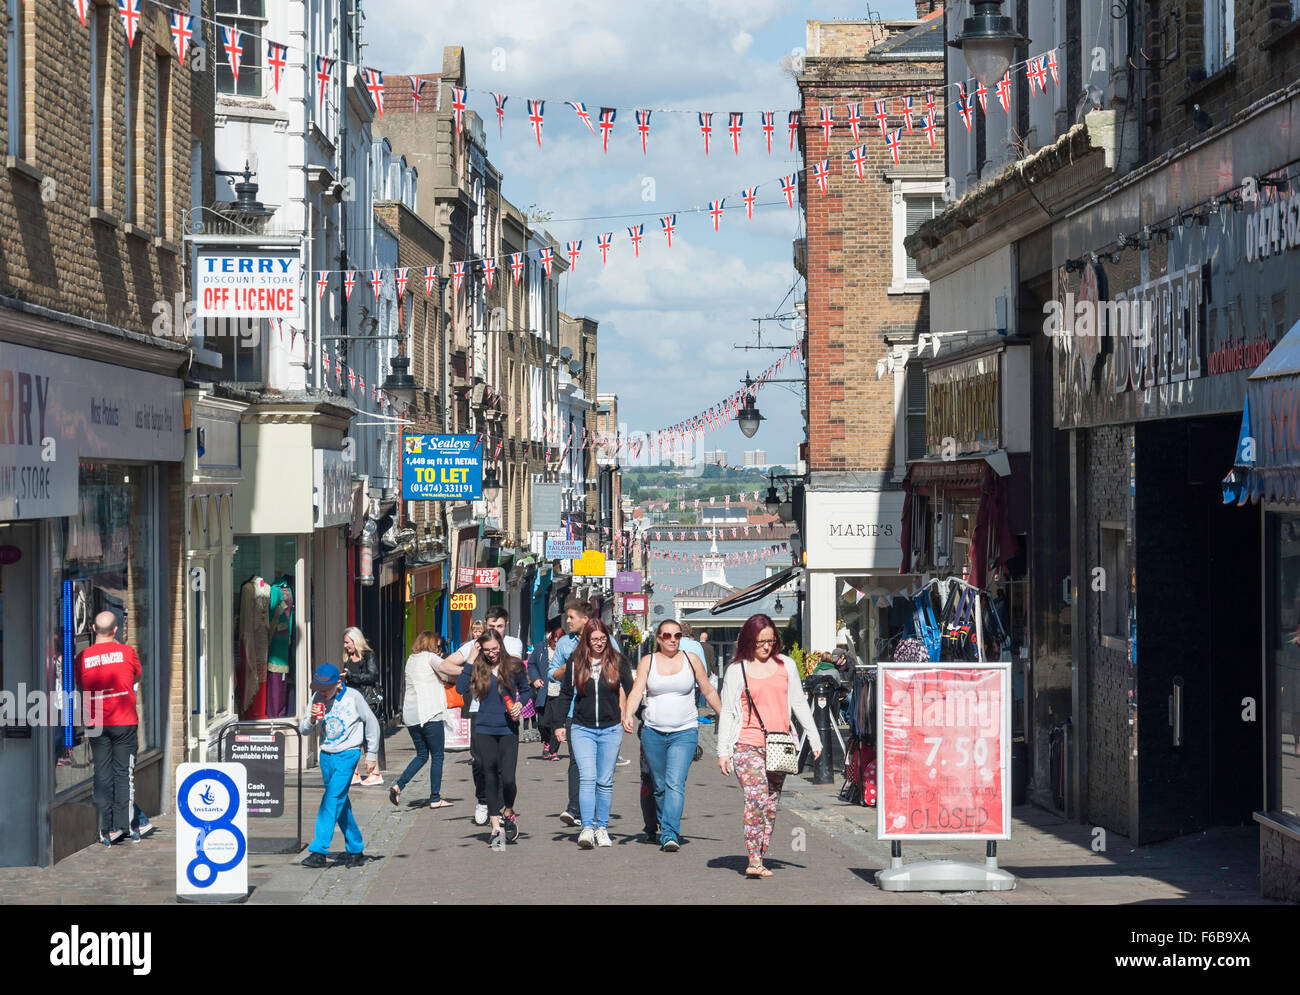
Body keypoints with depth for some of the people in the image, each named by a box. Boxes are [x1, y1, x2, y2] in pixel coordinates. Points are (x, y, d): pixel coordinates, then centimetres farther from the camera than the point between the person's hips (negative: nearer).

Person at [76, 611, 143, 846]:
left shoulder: (82, 657, -1)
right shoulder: (126, 652, -4)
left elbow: (81, 685, 11)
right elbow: (137, 676, 13)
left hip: (96, 723, 2)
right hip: (124, 721, -2)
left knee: (102, 774, 4)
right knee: (124, 773, 3)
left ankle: (106, 830, 2)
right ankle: (122, 826, 0)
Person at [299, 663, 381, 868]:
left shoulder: (353, 697, -9)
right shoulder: (317, 698, 2)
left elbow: (371, 723, 3)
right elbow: (303, 730, 6)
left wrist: (371, 755, 6)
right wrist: (311, 719, -17)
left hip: (347, 754, -5)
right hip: (326, 756, 5)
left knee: (333, 799, -17)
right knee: (341, 804, 11)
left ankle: (319, 851, -21)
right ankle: (356, 850, 23)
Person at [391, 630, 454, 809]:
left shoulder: (410, 660, 16)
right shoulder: (430, 657, -4)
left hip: (410, 715, 7)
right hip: (430, 714, -7)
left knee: (421, 755, 17)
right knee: (437, 756, 4)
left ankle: (398, 785, -1)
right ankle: (435, 798, 4)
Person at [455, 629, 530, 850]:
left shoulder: (514, 665, 1)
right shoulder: (478, 668, 0)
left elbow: (525, 689, 16)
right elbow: (461, 688, -13)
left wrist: (520, 703, -4)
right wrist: (470, 661, -12)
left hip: (508, 730, -1)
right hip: (484, 730, 1)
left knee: (507, 778, -10)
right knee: (490, 779, 4)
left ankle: (508, 813, 20)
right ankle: (496, 828, 11)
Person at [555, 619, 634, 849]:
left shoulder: (617, 661, 1)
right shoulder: (576, 661, 2)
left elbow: (631, 692, 7)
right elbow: (566, 693, 10)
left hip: (611, 729, 1)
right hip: (582, 729, 0)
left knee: (605, 781, 6)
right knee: (587, 778, -12)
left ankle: (602, 828, 14)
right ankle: (587, 828, -17)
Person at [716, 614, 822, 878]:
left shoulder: (786, 665, 11)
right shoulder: (737, 670, 3)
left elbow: (799, 703, 17)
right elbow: (727, 712, 5)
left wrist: (814, 738, 14)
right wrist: (723, 752, 1)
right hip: (748, 745, -3)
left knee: (771, 806, 4)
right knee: (756, 798, -19)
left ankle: (760, 858, 11)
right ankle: (754, 860, -22)